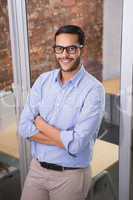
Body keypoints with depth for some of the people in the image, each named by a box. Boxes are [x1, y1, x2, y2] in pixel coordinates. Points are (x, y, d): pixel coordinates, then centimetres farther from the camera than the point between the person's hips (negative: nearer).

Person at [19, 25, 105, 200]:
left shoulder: (94, 89, -17)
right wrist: (66, 139, -19)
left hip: (71, 175, -4)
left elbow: (77, 144, -24)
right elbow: (25, 127, -8)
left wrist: (41, 124, -12)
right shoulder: (43, 80, -2)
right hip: (37, 168, 4)